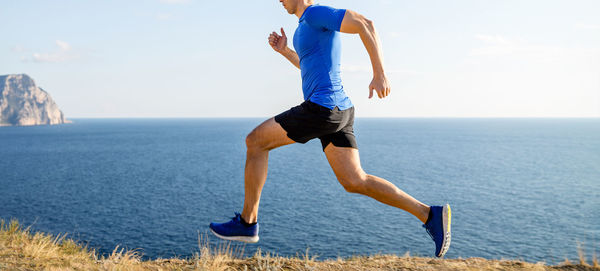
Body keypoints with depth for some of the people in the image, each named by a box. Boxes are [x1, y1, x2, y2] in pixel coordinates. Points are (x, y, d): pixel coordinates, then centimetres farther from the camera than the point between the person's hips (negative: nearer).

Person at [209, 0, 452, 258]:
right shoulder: (308, 24, 24)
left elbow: (365, 24, -18)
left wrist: (380, 74, -24)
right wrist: (284, 51, 25)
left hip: (322, 108, -10)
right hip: (338, 111, 10)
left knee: (255, 141, 2)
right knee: (355, 183, 5)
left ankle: (247, 221, 8)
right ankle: (430, 215, 1)